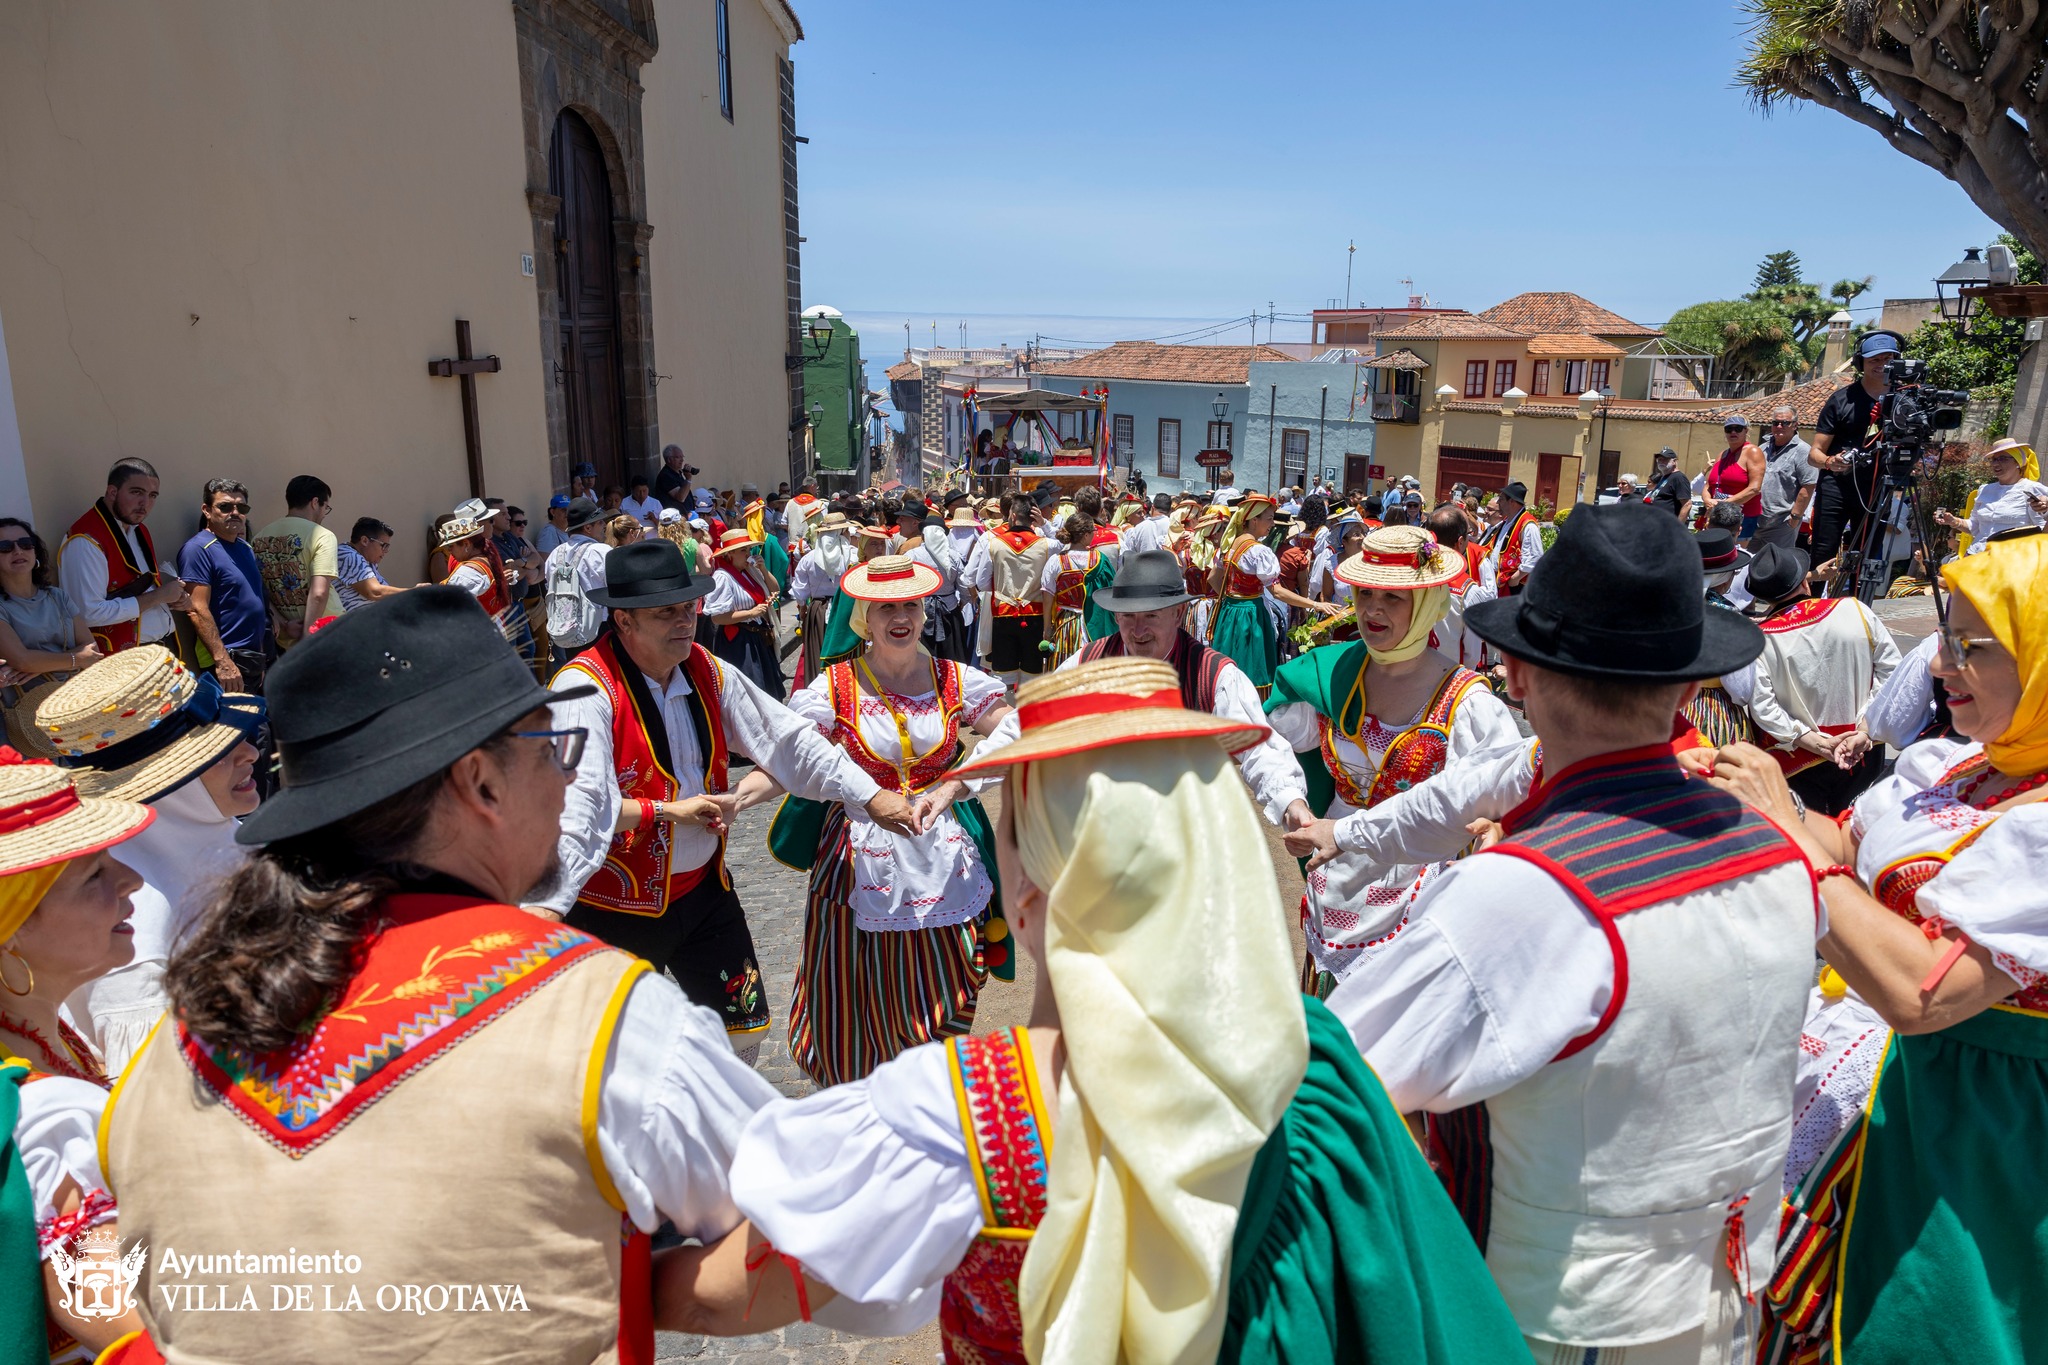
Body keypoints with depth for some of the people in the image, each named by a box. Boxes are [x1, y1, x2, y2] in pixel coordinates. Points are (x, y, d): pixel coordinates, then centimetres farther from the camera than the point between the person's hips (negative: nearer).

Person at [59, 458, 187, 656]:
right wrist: (157, 596, -17)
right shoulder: (86, 541, -17)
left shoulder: (138, 528, 11)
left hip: (165, 645, 8)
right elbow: (90, 614, -24)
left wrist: (175, 598, 3)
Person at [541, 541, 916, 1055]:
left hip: (704, 888, 6)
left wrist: (871, 795, 1)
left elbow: (787, 739, 3)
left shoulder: (707, 671, 1)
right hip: (618, 910, -6)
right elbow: (572, 805, -32)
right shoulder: (586, 690, -21)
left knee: (742, 1031, 15)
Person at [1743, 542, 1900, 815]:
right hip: (1865, 753, 3)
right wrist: (1866, 730, -9)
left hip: (1798, 762, -2)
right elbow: (1891, 670, -6)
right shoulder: (1854, 611, -11)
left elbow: (1761, 708, -20)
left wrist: (1819, 744, -16)